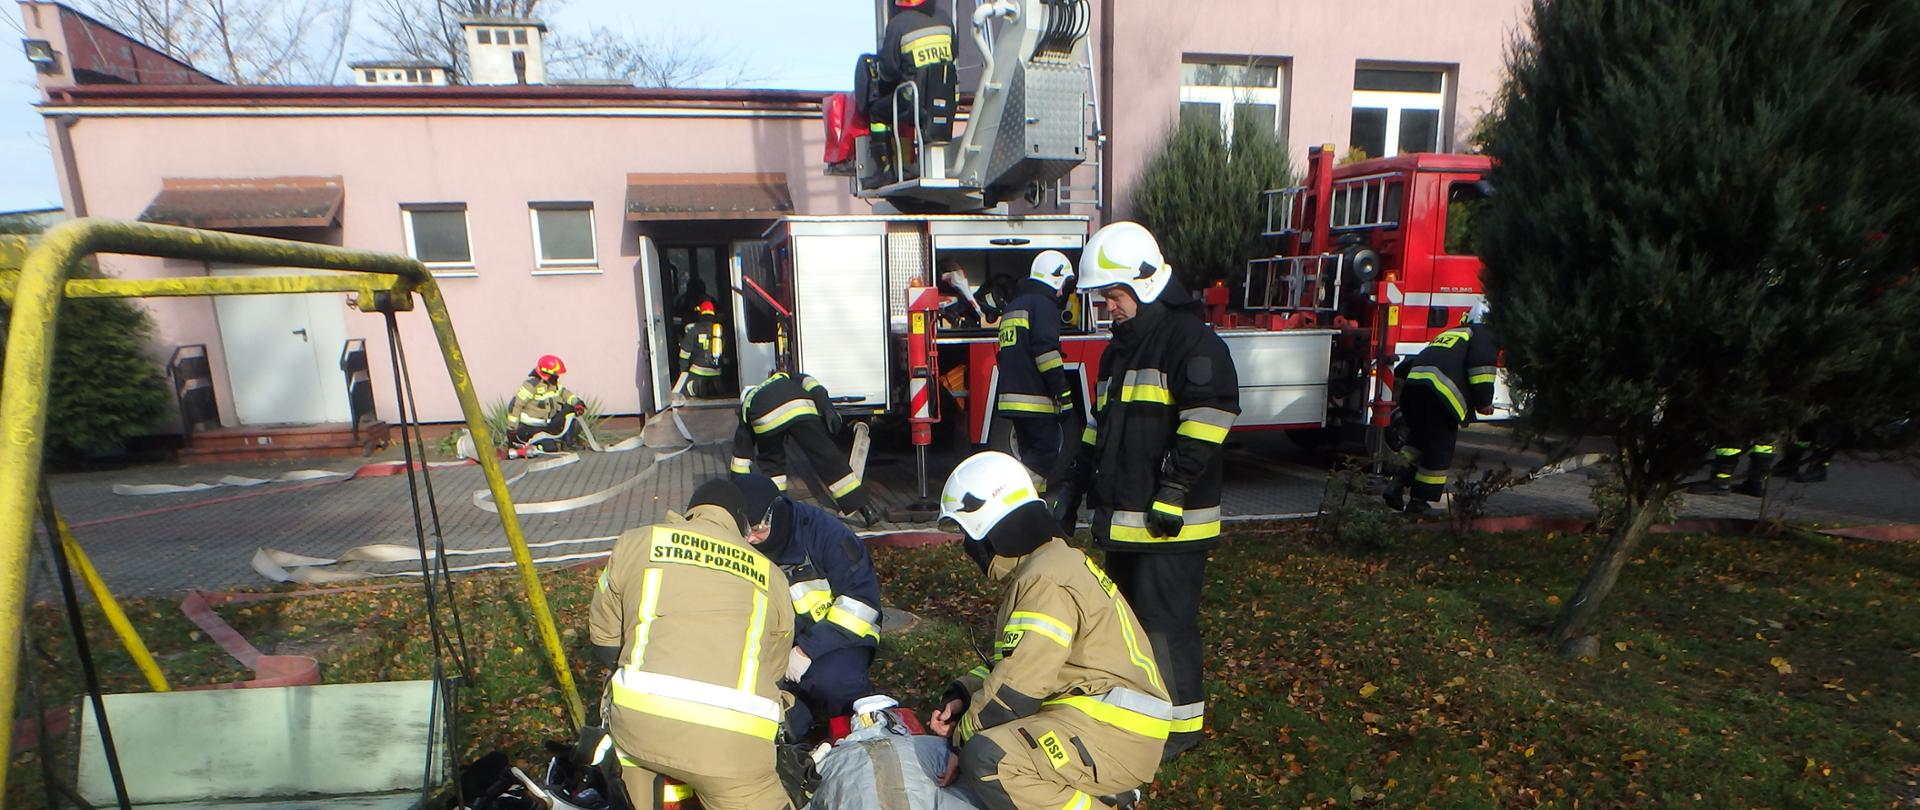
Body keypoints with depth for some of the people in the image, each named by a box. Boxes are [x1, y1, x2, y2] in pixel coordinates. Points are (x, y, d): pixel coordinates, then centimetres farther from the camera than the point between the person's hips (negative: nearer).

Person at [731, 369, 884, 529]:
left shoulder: (747, 403, 43)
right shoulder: (785, 378, 46)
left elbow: (741, 453, 41)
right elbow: (811, 385, 21)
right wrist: (827, 409, 7)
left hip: (765, 419, 0)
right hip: (800, 408, 0)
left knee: (770, 461, 29)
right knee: (827, 456, 6)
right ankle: (864, 509, 5)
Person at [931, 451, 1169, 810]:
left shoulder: (1046, 581, -18)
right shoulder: (1056, 561, 14)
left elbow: (1016, 689, -19)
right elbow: (1013, 661, 19)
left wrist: (962, 736, -5)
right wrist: (961, 696, 5)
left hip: (1117, 737, -11)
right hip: (1099, 713, 11)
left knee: (985, 762, -26)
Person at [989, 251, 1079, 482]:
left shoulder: (1013, 306, 24)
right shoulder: (1043, 304, -6)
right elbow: (1046, 352, -18)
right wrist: (1064, 397, -17)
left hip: (1011, 397, 9)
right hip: (1035, 400, -9)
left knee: (1032, 453, 16)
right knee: (1045, 456, -6)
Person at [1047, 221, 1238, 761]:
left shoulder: (1190, 340, -11)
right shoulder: (1121, 348, 18)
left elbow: (1208, 417, -21)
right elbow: (1100, 427, 22)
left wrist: (1174, 490, -24)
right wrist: (1071, 486, 18)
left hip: (1169, 523, -9)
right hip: (1122, 520, 9)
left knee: (1167, 622, -1)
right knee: (1127, 616, 18)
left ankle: (1182, 722, 15)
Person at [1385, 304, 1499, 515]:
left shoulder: (1448, 334, 35)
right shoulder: (1484, 335, 14)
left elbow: (1409, 363, 33)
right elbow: (1481, 367, -2)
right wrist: (1484, 403, 4)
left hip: (1412, 385, 7)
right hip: (1440, 394, -7)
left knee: (1418, 440, 23)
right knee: (1439, 450, 4)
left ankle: (1399, 485, 10)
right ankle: (1419, 502, 6)